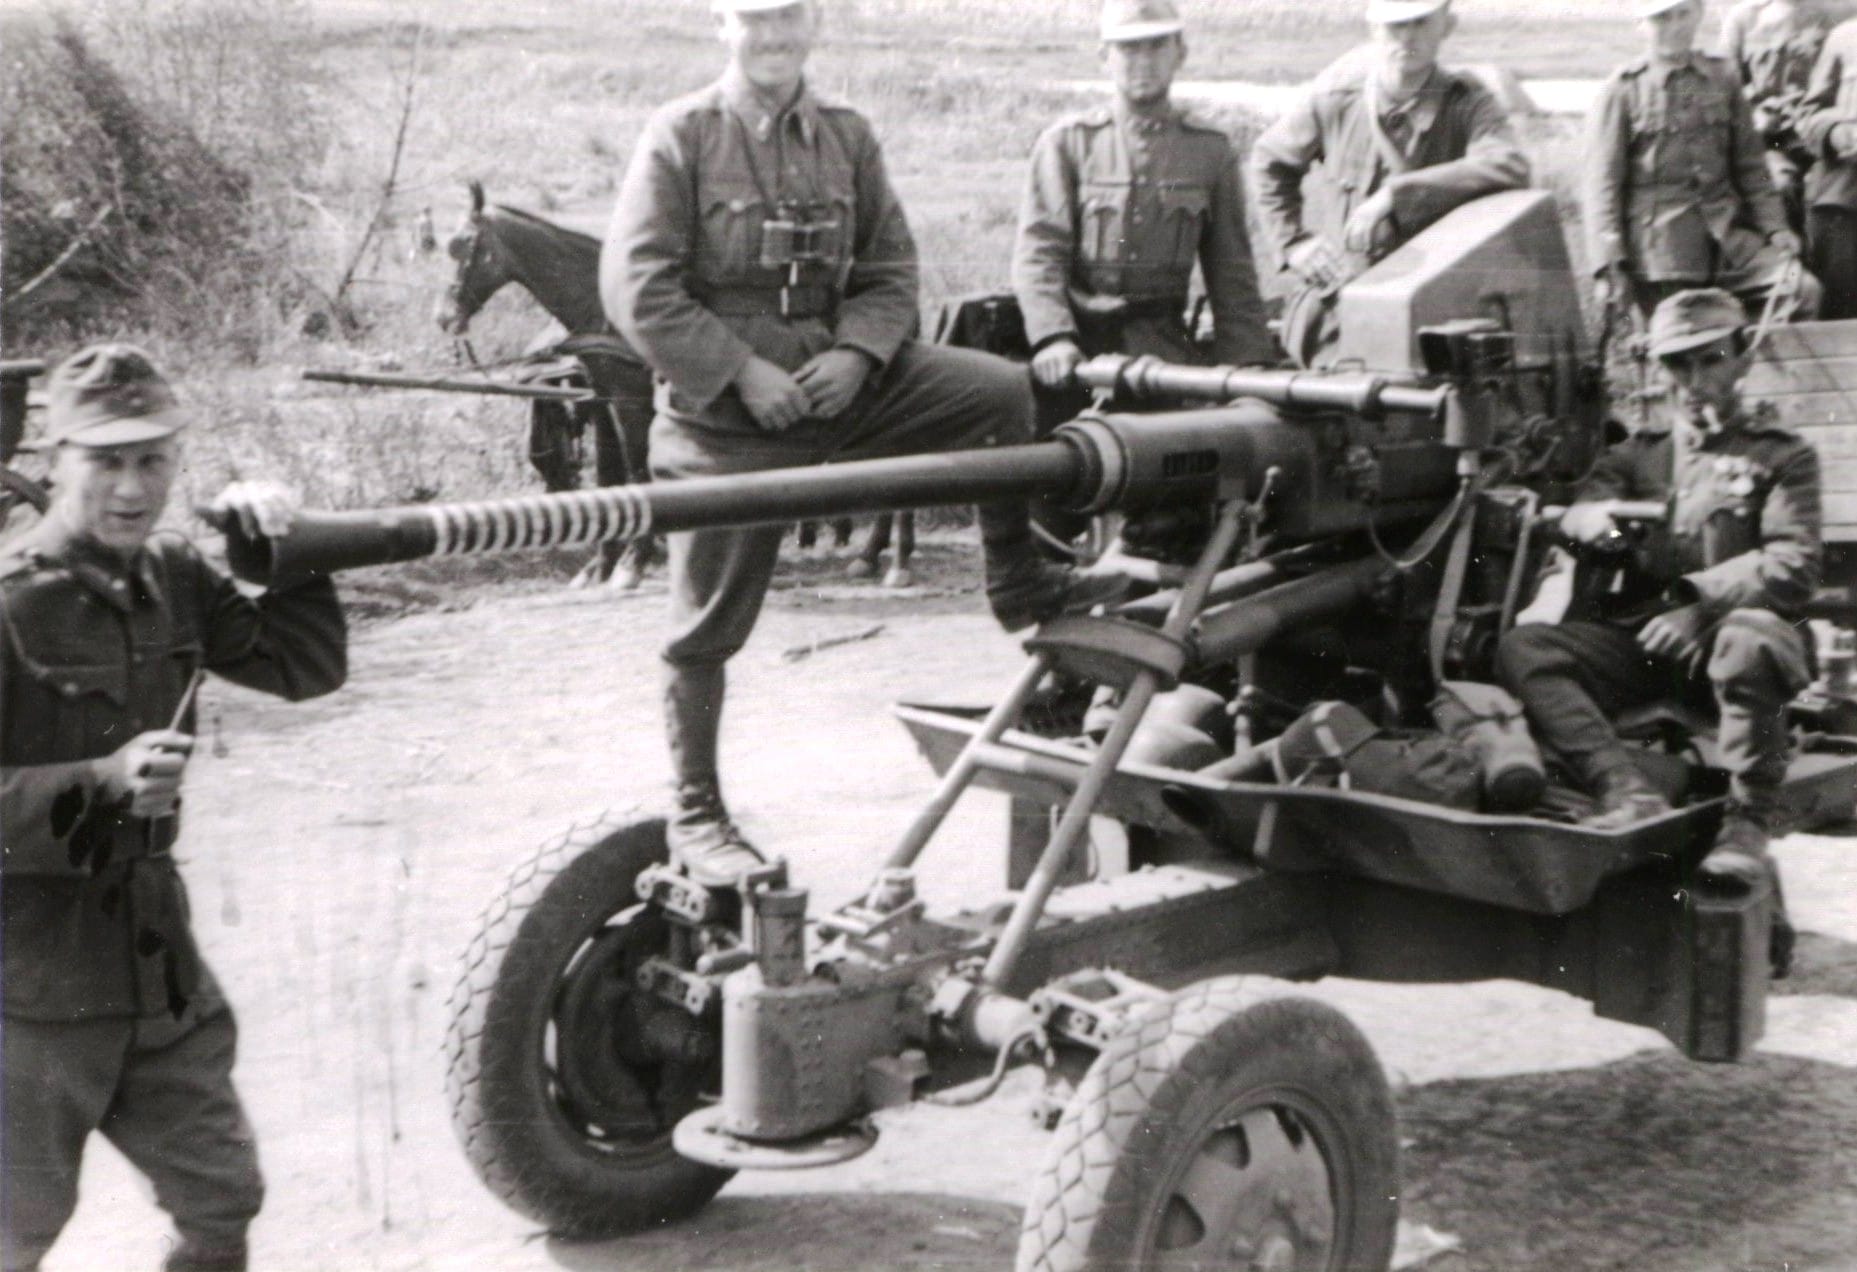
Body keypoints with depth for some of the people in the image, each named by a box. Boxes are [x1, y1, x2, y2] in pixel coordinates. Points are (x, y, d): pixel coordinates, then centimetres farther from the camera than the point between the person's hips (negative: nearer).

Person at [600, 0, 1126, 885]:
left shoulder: (847, 138, 7)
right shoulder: (679, 138, -6)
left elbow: (890, 272, 9)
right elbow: (635, 289, -12)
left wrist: (856, 354, -11)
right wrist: (743, 372, -17)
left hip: (837, 374, 4)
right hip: (723, 411, -4)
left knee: (1003, 389, -10)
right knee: (710, 621, 2)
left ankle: (1018, 585, 8)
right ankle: (695, 816, 18)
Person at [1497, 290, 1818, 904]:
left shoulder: (1782, 456, 13)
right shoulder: (1640, 453, 25)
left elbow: (1794, 566, -2)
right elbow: (1576, 519, 9)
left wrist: (1702, 601, -16)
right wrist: (1587, 518, -17)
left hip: (1721, 633, -3)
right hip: (1638, 638, 4)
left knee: (1749, 639, -40)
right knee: (1523, 645, -23)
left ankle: (1749, 820, -29)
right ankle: (1629, 794, -39)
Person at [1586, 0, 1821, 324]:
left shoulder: (1723, 79, 11)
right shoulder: (1623, 89, 0)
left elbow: (1750, 164, 15)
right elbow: (1603, 183, -4)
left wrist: (1774, 225, 4)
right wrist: (1609, 265, -11)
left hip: (1726, 231, 3)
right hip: (1660, 244, -3)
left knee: (1802, 289, -16)